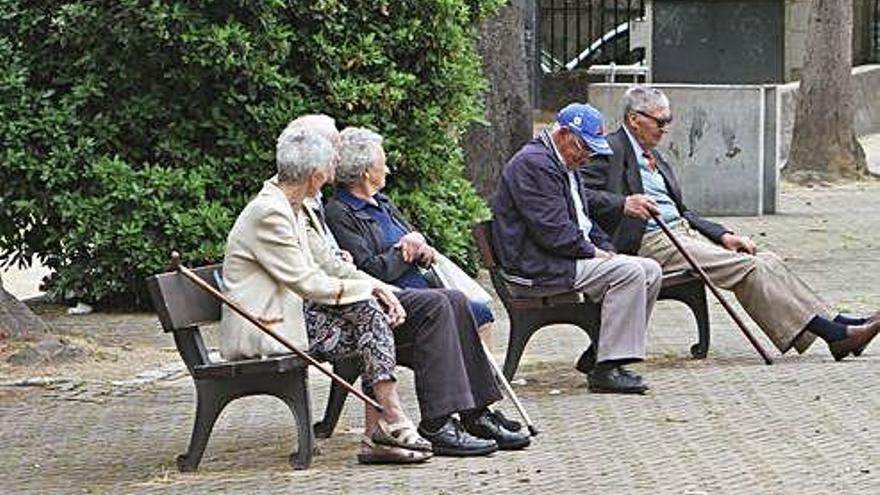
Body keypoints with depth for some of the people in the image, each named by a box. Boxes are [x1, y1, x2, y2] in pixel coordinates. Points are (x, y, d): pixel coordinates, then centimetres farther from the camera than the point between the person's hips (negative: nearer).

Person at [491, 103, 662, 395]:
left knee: (650, 272, 3)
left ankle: (599, 356, 4)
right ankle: (605, 370, -23)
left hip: (570, 258, 11)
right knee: (628, 272, -23)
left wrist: (606, 249, 9)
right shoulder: (533, 164, -15)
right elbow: (552, 230, -21)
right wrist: (591, 252, -12)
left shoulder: (565, 165, 20)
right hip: (539, 268, -11)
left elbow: (583, 221, 26)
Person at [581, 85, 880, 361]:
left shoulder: (653, 158, 24)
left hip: (683, 231, 9)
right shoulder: (610, 151, -3)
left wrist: (723, 235, 9)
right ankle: (833, 334, -21)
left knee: (766, 262, -7)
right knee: (747, 267, -20)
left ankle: (833, 325, -14)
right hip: (649, 243, -9)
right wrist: (623, 204, -30)